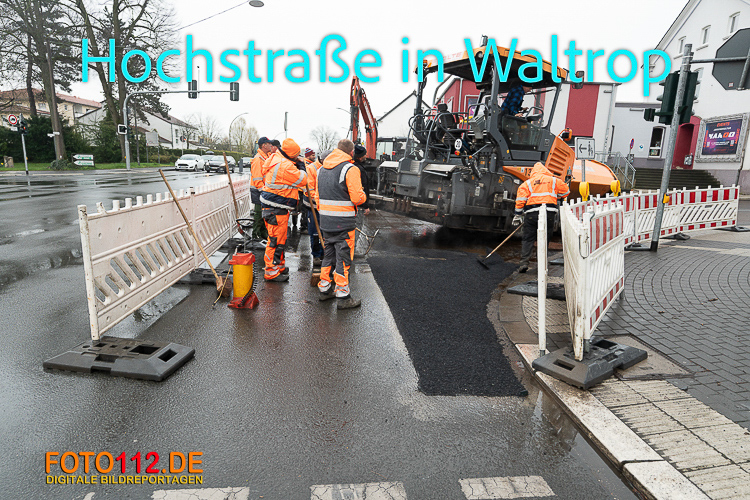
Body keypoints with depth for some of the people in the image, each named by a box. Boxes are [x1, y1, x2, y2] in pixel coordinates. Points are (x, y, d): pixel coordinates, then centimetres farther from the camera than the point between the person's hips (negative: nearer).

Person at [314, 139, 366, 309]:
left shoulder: (322, 169, 13)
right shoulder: (350, 169, -11)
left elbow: (317, 196, 16)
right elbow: (357, 198, -17)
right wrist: (363, 195, 5)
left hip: (325, 222, 7)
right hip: (344, 223, -7)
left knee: (328, 255, 19)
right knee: (343, 257, 0)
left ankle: (324, 288, 29)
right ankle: (343, 296, 6)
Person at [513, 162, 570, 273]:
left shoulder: (527, 183, 10)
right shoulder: (554, 180, 14)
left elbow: (520, 199, 3)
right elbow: (566, 191, 25)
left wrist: (518, 215, 9)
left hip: (531, 212, -1)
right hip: (549, 212, 1)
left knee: (528, 238, 5)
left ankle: (524, 262, -6)